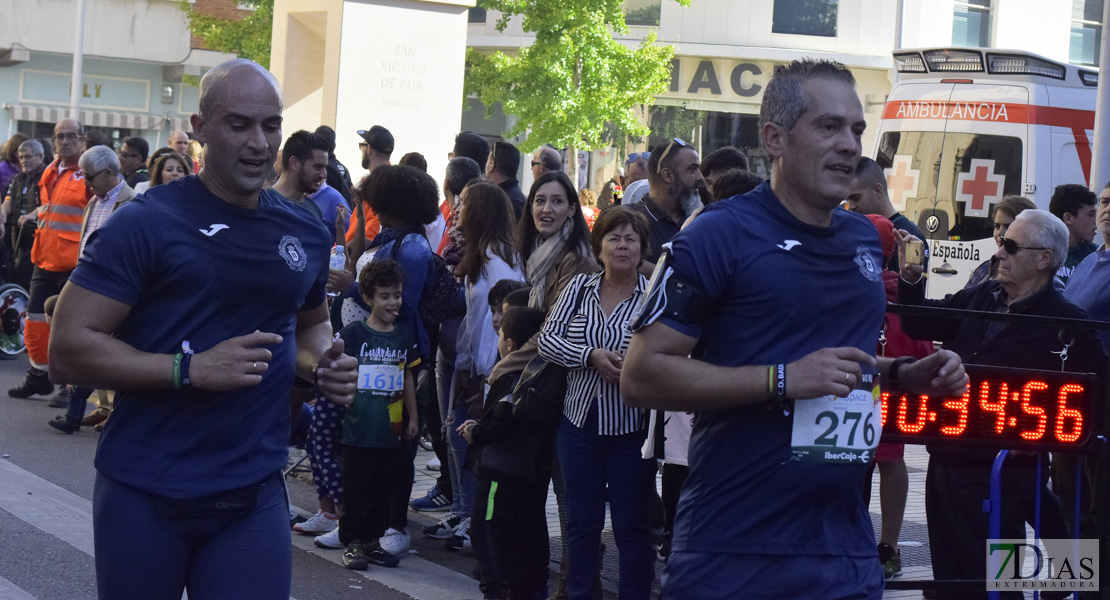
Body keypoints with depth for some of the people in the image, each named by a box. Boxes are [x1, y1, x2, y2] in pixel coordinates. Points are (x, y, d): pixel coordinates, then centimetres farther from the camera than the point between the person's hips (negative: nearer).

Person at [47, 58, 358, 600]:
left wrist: (322, 364, 4)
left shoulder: (306, 234, 8)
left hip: (254, 494, 3)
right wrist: (191, 369, -22)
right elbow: (68, 351, -14)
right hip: (142, 494, -3)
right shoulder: (145, 223, -9)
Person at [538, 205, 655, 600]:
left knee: (631, 526, 5)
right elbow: (547, 340, -2)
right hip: (580, 423, 4)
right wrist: (592, 356, -15)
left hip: (632, 429, -3)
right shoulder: (579, 288, 5)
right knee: (581, 522, 13)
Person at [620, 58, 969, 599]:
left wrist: (910, 376, 7)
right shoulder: (722, 233, -9)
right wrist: (784, 380, -22)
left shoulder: (866, 239, 13)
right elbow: (641, 376, -16)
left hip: (846, 548, 6)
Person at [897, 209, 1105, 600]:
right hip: (946, 462, 7)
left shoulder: (1066, 323, -11)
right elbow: (919, 325, 18)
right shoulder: (981, 297, 10)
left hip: (1000, 475, -7)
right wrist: (911, 278, 1)